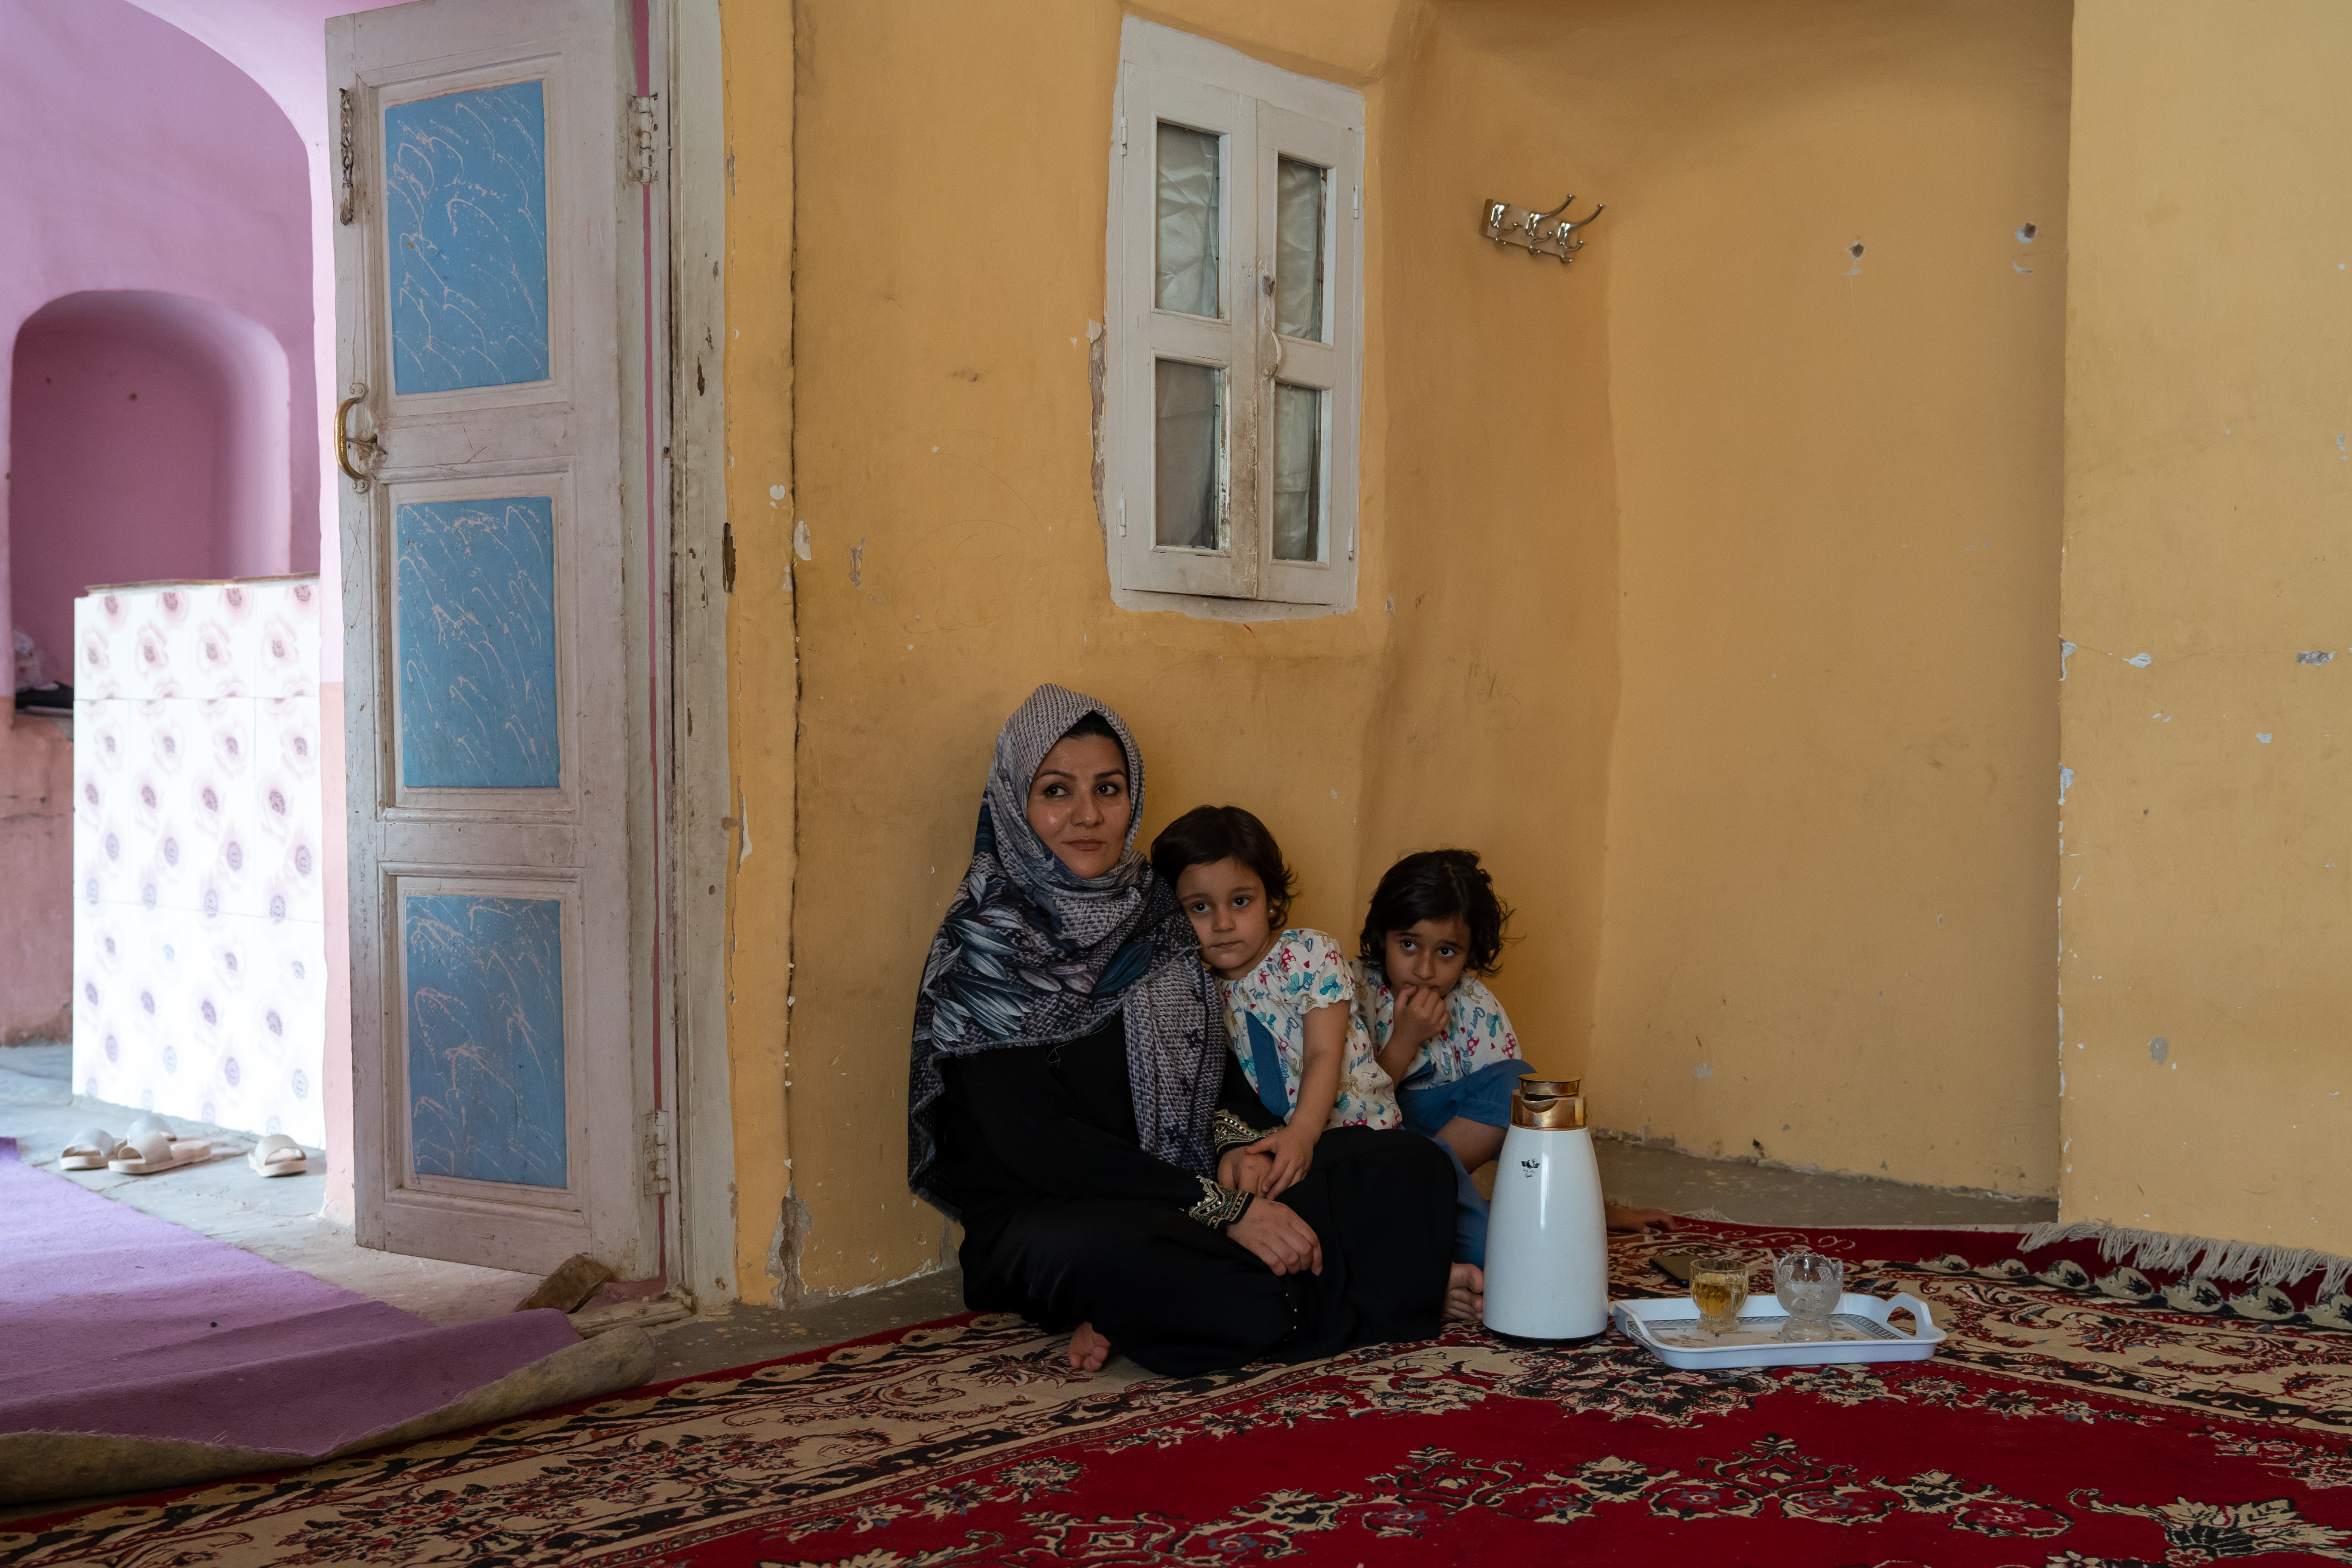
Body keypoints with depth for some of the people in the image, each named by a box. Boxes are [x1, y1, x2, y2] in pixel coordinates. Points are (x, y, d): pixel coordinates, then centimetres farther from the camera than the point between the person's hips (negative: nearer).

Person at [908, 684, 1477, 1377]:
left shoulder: (1152, 910, 10)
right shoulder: (988, 942, -9)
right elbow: (1036, 1144, -17)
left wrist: (1243, 1142, -7)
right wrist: (1223, 1209, -22)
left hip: (1180, 1195, 7)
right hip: (1043, 1220, -7)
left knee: (1407, 1164, -10)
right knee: (1097, 1253, -42)